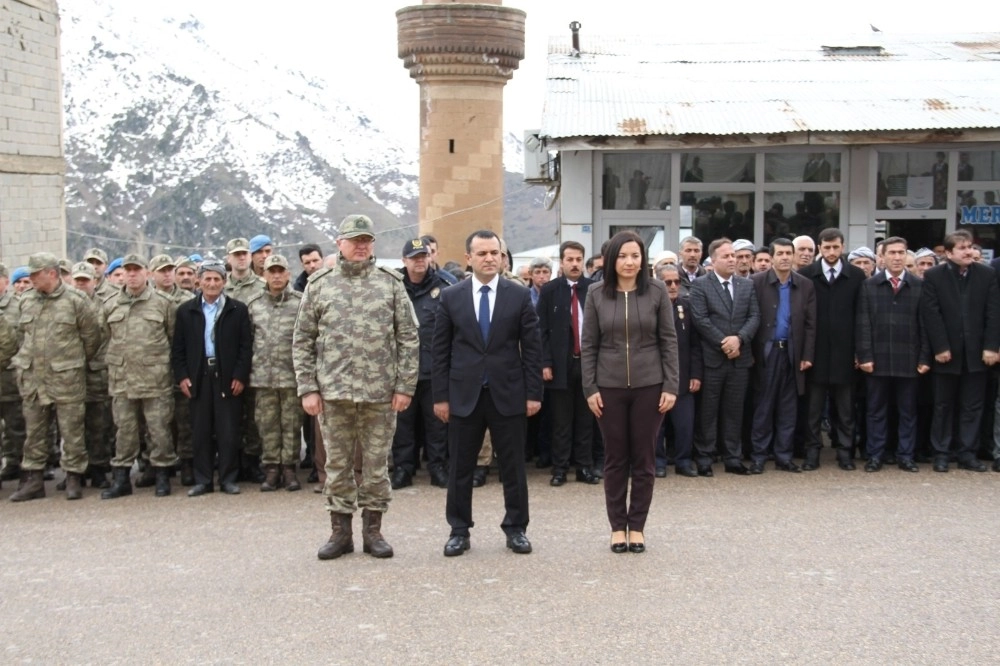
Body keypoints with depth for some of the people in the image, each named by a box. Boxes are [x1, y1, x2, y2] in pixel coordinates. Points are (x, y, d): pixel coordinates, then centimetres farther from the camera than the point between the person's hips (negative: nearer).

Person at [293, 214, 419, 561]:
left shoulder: (391, 283, 3)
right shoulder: (319, 285, 4)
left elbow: (409, 339, 2)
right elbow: (302, 341, 5)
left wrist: (404, 386, -4)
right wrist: (308, 389, -2)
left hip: (380, 393, 0)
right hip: (333, 392, 1)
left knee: (377, 464, 7)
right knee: (337, 464, 8)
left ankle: (372, 529, 20)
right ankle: (340, 531, 19)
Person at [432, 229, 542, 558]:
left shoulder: (520, 295, 1)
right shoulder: (451, 297, 2)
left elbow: (532, 347, 1)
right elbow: (441, 350, 3)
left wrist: (533, 393, -4)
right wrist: (440, 396, -1)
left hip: (508, 394, 0)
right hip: (464, 395, 1)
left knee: (513, 467, 7)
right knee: (459, 468, 7)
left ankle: (516, 528, 20)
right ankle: (459, 530, 20)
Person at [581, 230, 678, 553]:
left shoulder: (657, 291, -2)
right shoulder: (597, 293, -1)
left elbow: (669, 340, 0)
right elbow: (588, 344, 2)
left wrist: (671, 386, -5)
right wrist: (590, 388, -3)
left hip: (649, 385, 0)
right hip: (609, 386, 0)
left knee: (644, 457, 6)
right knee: (615, 457, 7)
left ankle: (637, 526, 17)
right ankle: (617, 526, 18)